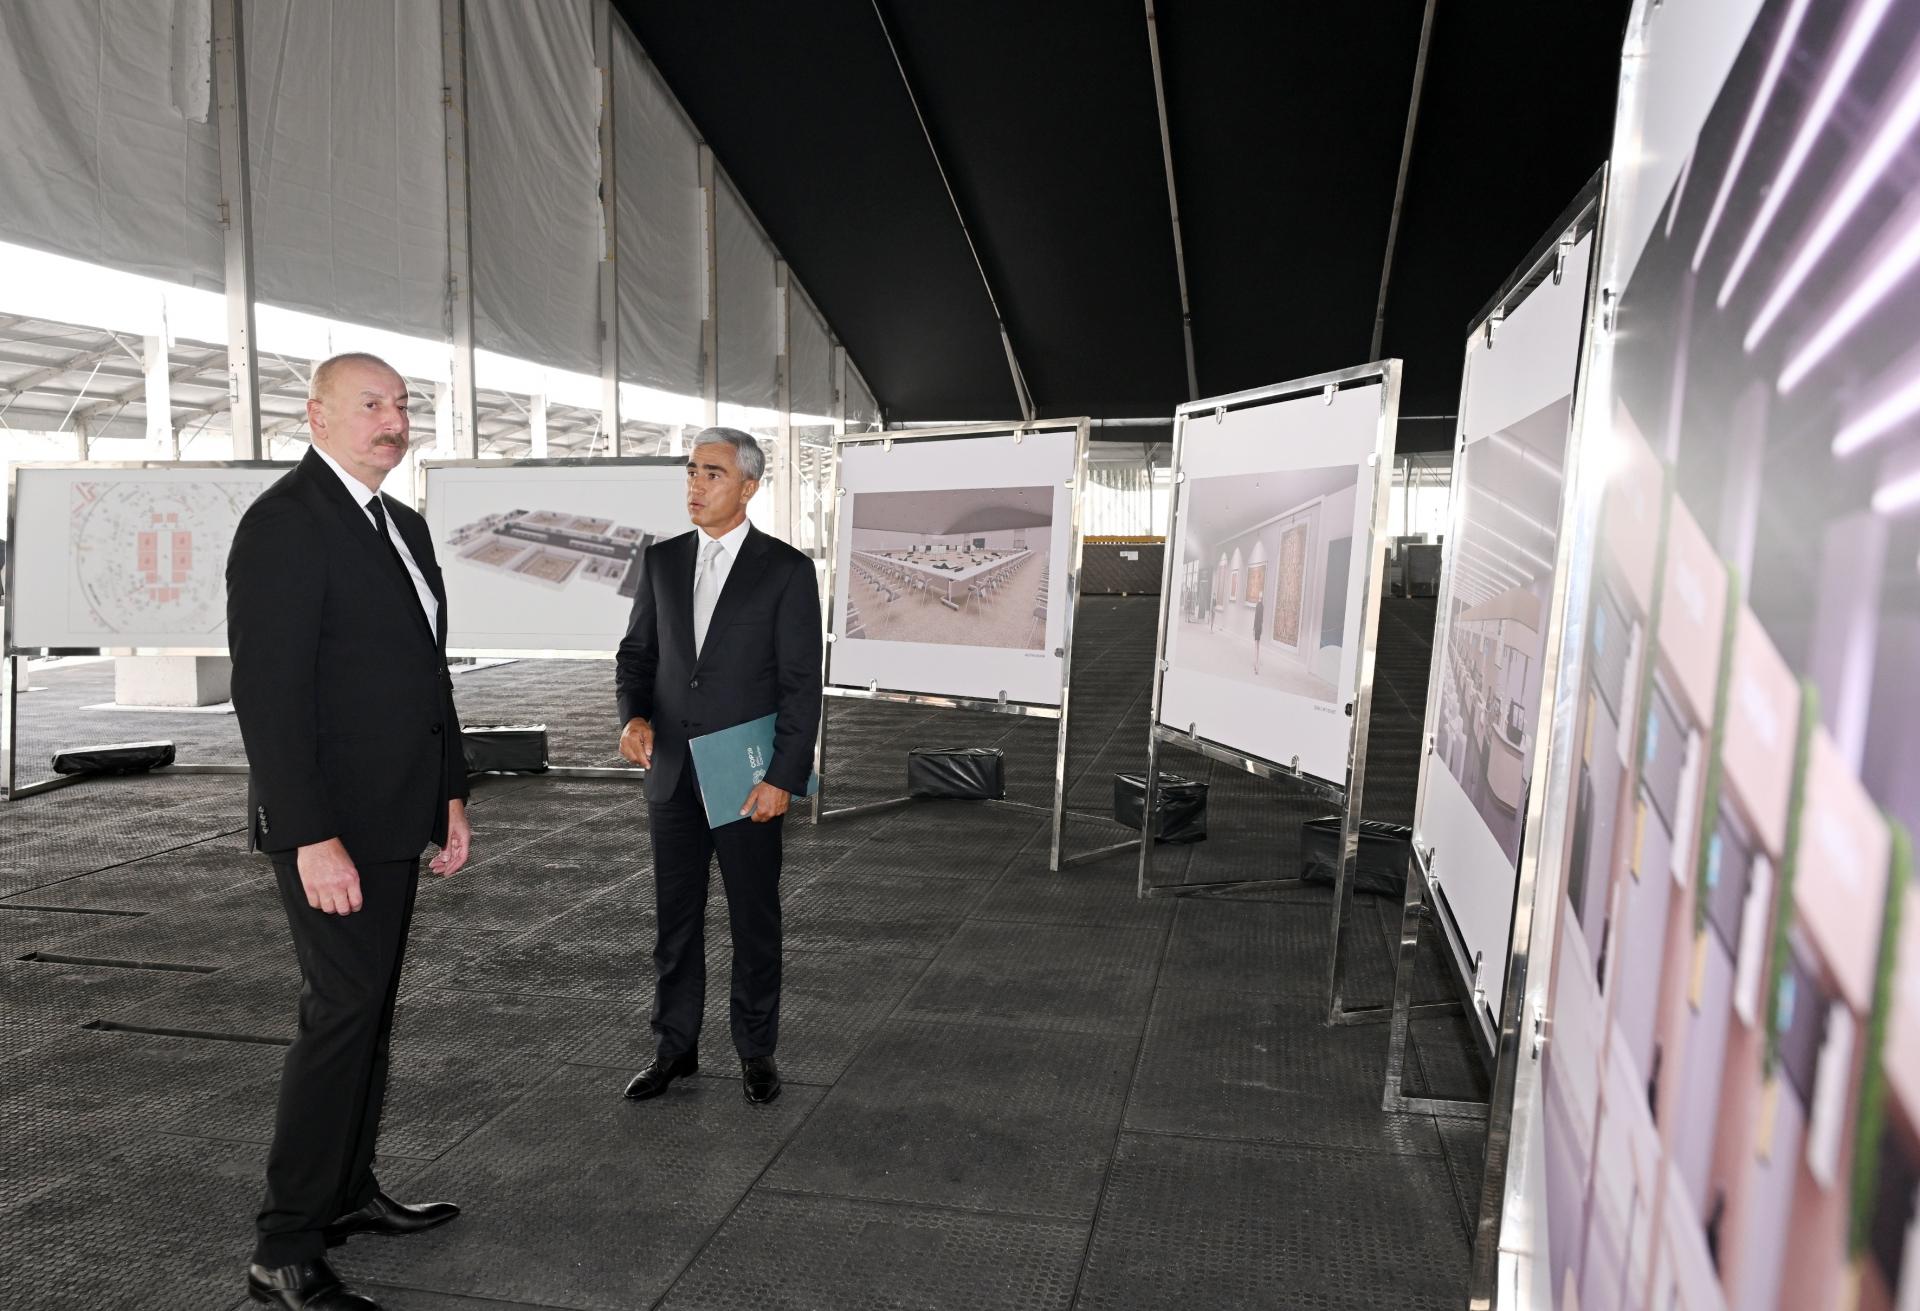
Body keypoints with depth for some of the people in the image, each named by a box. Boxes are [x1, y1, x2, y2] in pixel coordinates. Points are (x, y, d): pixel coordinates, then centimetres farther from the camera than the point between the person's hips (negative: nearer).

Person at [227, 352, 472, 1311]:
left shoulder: (401, 525, 13)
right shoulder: (284, 522, -15)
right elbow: (268, 693, -21)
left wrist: (451, 794, 15)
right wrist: (313, 839, -24)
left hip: (394, 816, 9)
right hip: (329, 822, -9)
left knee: (370, 1008, 16)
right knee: (341, 1013, -5)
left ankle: (346, 1192, 30)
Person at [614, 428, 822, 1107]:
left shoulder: (786, 569, -7)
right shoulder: (662, 561, 6)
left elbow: (802, 685, -9)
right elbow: (637, 652, 12)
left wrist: (783, 777, -14)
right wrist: (634, 715, -8)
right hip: (672, 776, 4)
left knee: (755, 920, 9)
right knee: (675, 919, 13)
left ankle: (756, 1050, 25)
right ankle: (675, 1046, 28)